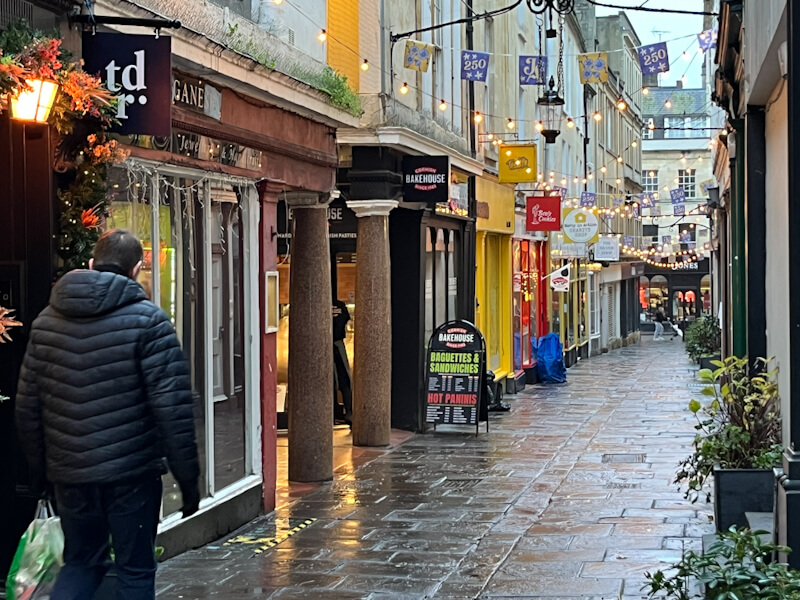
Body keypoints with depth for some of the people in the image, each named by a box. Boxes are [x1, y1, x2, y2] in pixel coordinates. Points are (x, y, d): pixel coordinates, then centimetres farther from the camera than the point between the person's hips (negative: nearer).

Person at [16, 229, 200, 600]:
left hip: (69, 473, 4)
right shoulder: (147, 320, -9)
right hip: (131, 472, -4)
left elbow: (27, 406, 9)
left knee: (81, 562, 20)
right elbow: (173, 407, -14)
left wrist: (41, 468, 19)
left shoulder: (46, 320, 6)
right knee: (135, 570, 10)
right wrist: (187, 476, -8)